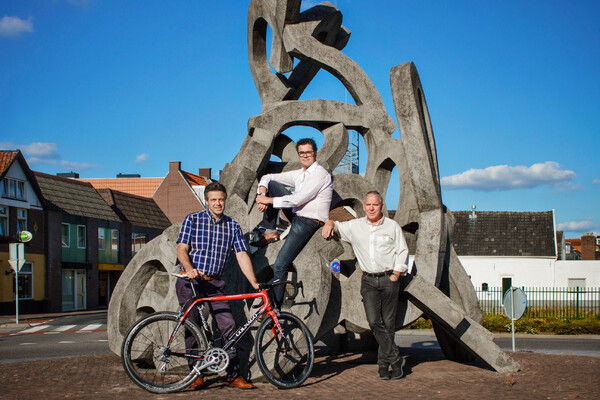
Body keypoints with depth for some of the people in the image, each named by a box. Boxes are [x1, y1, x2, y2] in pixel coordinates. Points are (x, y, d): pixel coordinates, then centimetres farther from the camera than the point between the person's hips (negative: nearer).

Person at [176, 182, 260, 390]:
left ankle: (233, 375, 2)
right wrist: (189, 269, -25)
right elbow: (181, 249, -6)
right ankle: (196, 374, 15)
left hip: (214, 283, 2)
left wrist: (254, 283, -5)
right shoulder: (192, 220, 0)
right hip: (190, 282, -2)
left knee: (229, 326, -7)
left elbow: (242, 256, 4)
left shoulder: (232, 226, 8)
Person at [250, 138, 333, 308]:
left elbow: (297, 199, -24)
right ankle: (269, 231, 0)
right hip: (297, 216, 8)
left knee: (280, 266, -12)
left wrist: (269, 200, -17)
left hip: (308, 223, -8)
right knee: (271, 184, 2)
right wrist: (262, 194, -7)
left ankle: (276, 307, -1)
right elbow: (267, 177, 15)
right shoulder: (298, 174, 11)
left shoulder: (320, 174, -15)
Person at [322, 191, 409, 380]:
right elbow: (337, 226, 18)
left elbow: (402, 252, 6)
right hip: (368, 281, 1)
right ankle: (396, 359, -4)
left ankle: (384, 363, 13)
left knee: (388, 323, 1)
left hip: (389, 279, -1)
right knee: (374, 321, -12)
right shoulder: (355, 226, 8)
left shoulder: (392, 226, 3)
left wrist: (395, 275, -3)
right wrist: (330, 223, -7)